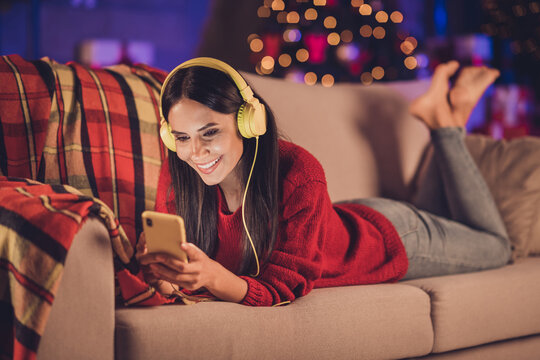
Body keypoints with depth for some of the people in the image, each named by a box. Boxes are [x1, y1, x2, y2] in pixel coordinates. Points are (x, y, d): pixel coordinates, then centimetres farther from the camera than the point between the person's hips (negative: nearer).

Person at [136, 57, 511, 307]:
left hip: (386, 237, -4)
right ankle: (444, 124, 42)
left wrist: (214, 277, -61)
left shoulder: (300, 175, -44)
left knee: (495, 245, 27)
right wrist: (164, 271, -50)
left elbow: (282, 286, -41)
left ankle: (445, 122, 32)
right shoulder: (178, 172, -31)